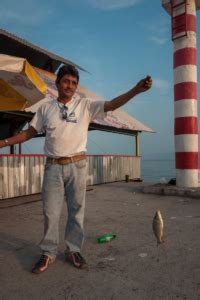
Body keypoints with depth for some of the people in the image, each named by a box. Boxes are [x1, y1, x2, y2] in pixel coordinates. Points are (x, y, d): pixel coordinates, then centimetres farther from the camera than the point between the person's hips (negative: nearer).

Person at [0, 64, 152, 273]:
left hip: (77, 165, 0)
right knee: (50, 212, 7)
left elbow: (112, 105, -8)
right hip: (53, 166, 1)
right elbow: (29, 133, 12)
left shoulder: (85, 105, 3)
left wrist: (136, 89, -21)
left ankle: (73, 250, 25)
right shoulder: (45, 108, 8)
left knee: (76, 211, 9)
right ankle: (48, 253, 23)